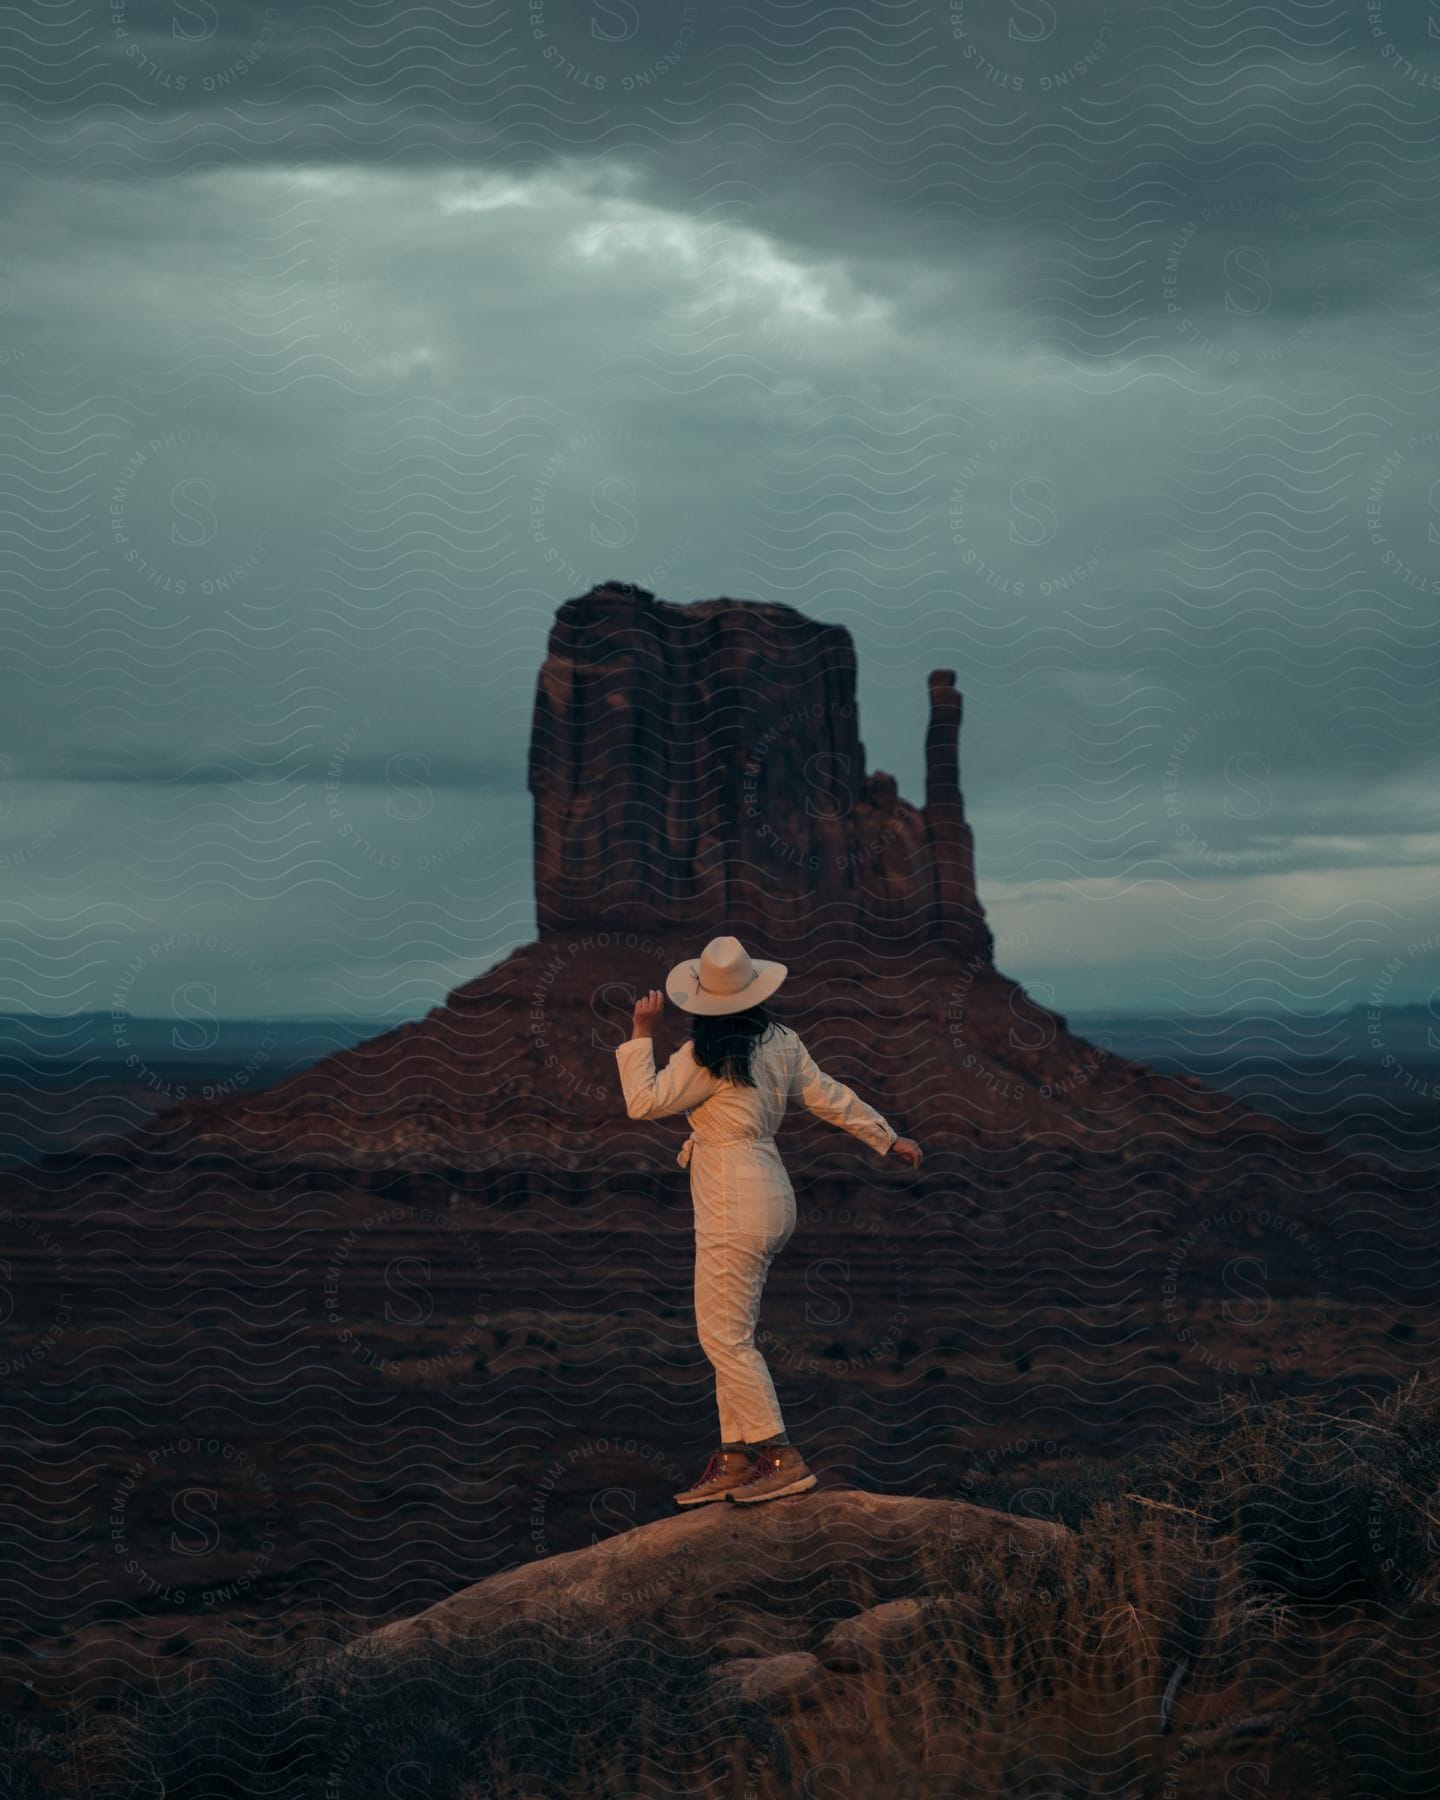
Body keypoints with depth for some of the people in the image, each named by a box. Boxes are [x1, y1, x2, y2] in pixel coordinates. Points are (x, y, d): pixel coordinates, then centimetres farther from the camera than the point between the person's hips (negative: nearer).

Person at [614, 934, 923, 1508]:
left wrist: (641, 1034, -2)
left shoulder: (705, 1059, -16)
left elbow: (642, 1102, -10)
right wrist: (888, 1138, 25)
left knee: (724, 1337, -4)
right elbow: (829, 1097, 13)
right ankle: (734, 1458, 15)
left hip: (733, 1206, -9)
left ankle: (782, 1458, -6)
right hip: (770, 1197, 9)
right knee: (730, 1335, 14)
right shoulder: (780, 1042, 5)